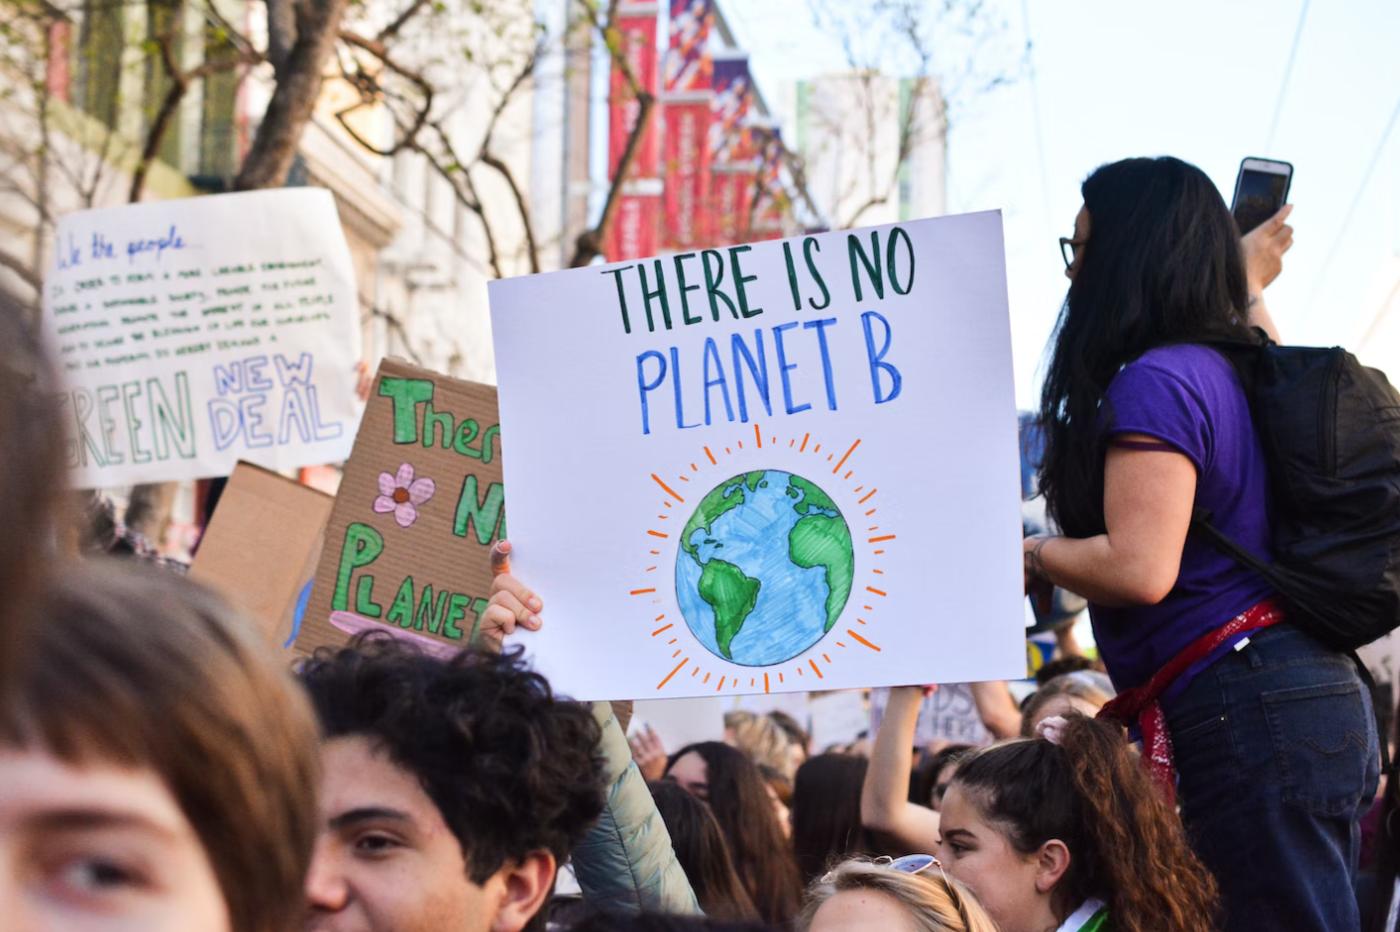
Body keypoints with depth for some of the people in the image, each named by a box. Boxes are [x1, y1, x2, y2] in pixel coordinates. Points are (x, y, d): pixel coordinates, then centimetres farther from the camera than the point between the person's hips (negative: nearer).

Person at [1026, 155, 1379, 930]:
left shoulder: (1156, 381, -13)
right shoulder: (1231, 369, 15)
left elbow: (1140, 569, -22)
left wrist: (1031, 558, -5)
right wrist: (1249, 286, 43)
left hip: (1242, 711, -10)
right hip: (1309, 693, 10)